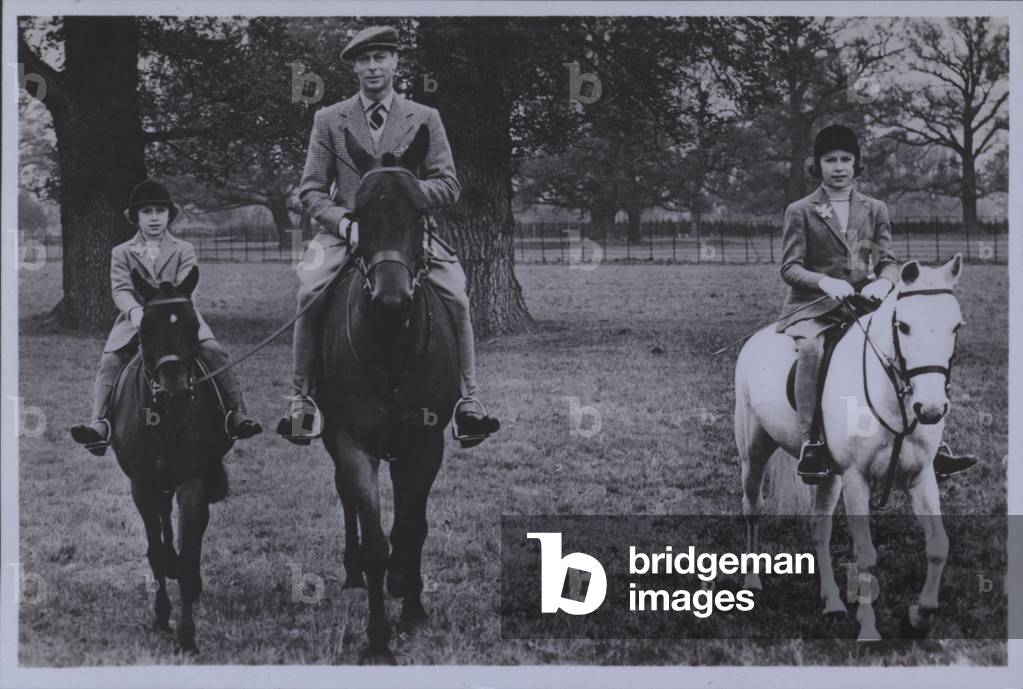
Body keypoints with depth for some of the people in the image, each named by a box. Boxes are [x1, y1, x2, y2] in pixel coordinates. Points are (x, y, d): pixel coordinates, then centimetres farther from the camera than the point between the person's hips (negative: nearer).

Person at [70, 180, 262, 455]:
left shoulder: (184, 250, 14)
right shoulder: (121, 253, 15)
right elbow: (121, 290, 0)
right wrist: (135, 311, -24)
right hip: (135, 320, 1)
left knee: (213, 351, -23)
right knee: (110, 360, -23)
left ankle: (236, 414, -23)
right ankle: (100, 423, -32)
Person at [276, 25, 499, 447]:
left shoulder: (425, 119, 9)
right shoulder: (329, 120, 9)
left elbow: (449, 187, 5)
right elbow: (311, 191, 6)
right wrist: (345, 223, -13)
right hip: (345, 230, 0)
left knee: (455, 296, -24)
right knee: (309, 293, -28)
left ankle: (468, 402, -16)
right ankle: (301, 403, -20)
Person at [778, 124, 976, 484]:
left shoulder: (874, 210, 14)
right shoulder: (800, 211, 4)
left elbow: (887, 261, 8)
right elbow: (790, 267, -2)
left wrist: (884, 282, -17)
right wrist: (824, 281, -23)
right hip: (813, 306, -4)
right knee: (810, 347, -38)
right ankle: (811, 444, -38)